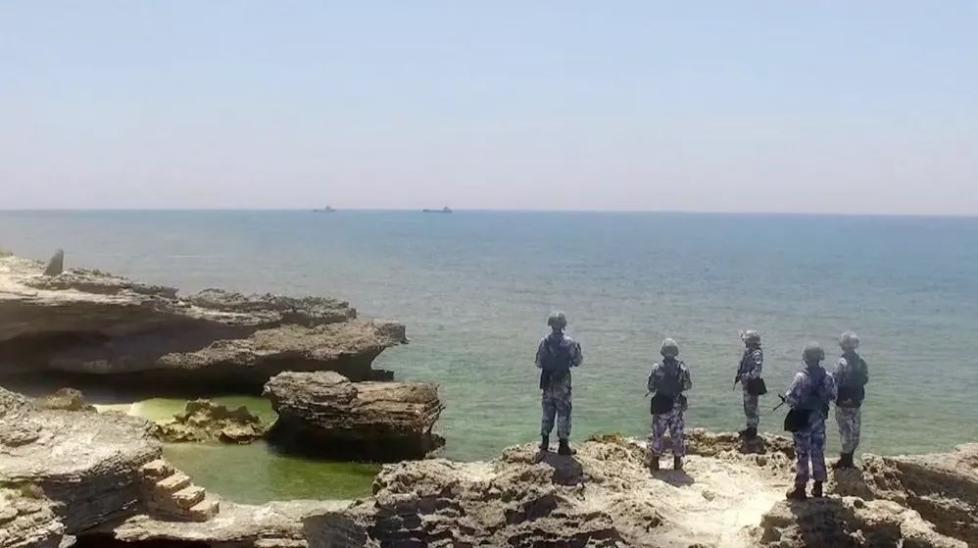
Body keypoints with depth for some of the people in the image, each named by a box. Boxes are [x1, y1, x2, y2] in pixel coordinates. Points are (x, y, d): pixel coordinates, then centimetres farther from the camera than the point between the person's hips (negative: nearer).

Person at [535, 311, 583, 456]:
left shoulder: (544, 342, -5)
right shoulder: (569, 342, -12)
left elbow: (538, 364, 1)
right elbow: (577, 362, -5)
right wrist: (579, 350, 14)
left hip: (547, 383, 3)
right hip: (563, 383, -3)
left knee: (547, 412, 16)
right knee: (564, 413, 3)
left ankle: (545, 442, 22)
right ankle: (563, 445, 2)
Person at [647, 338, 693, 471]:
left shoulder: (657, 368, -11)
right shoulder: (682, 368, -8)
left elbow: (651, 388, -5)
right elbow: (688, 386, 1)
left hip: (660, 405, -1)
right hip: (677, 405, 1)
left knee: (657, 434, 9)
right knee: (677, 434, 13)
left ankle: (654, 462, 11)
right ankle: (677, 462, 20)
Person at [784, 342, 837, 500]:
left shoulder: (801, 377, -21)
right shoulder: (828, 377, -5)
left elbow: (790, 398, -20)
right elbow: (832, 396, 4)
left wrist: (787, 397, 2)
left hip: (802, 419, -5)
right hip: (819, 418, 5)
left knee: (802, 453, 2)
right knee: (818, 452, 15)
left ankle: (800, 488, 6)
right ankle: (818, 487, 23)